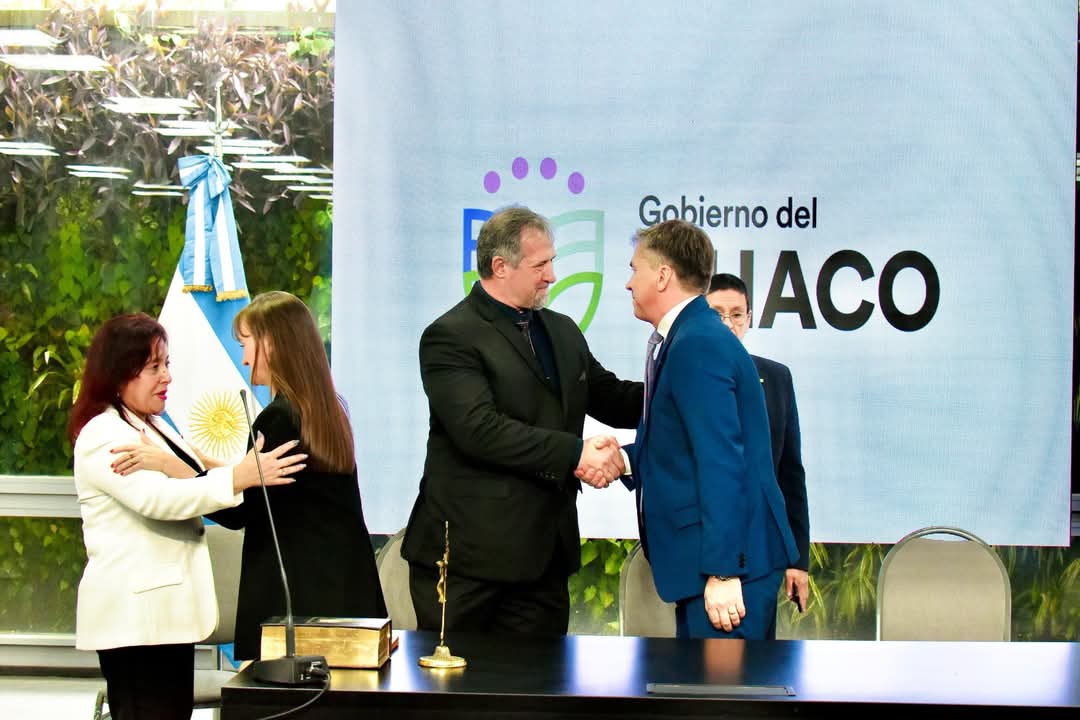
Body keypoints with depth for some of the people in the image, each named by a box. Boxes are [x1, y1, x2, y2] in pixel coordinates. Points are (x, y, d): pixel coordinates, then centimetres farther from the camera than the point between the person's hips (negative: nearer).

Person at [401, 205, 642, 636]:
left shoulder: (562, 331, 17)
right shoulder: (451, 337, -10)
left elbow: (610, 399, 18)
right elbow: (479, 429, -21)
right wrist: (573, 454, -23)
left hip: (543, 550, 7)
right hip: (469, 553, -7)